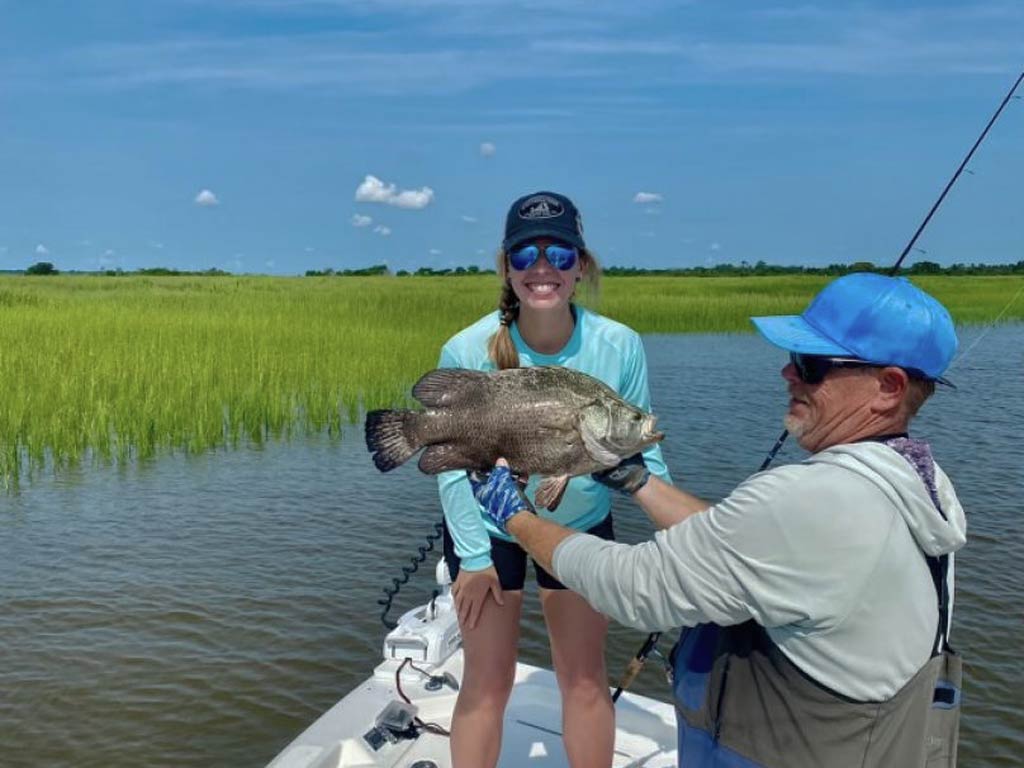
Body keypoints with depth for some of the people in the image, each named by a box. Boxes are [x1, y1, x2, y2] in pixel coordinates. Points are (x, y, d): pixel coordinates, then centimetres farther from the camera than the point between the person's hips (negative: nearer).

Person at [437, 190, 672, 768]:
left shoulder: (620, 347, -23)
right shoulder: (467, 352, -25)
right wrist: (474, 557, -12)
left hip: (582, 525, 2)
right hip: (486, 526, -1)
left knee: (586, 679, 14)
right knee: (488, 683, 9)